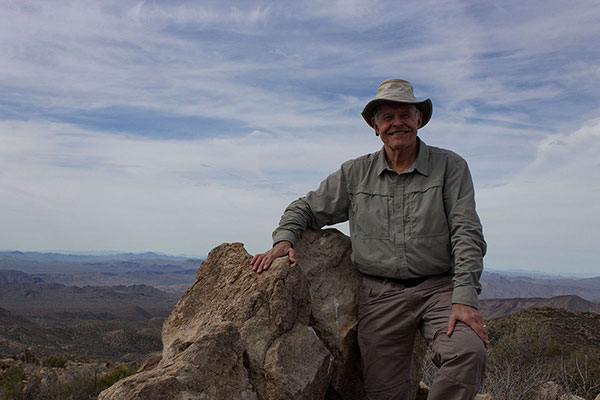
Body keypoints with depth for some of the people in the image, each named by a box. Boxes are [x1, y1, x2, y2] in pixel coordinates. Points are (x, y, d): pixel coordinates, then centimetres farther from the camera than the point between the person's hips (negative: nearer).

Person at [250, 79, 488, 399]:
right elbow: (307, 208, 17)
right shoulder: (355, 174, 9)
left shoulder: (449, 166, 3)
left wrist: (464, 298, -14)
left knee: (468, 354, -27)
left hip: (438, 288, -1)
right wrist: (283, 240, -4)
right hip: (379, 295, 1)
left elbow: (466, 234, -4)